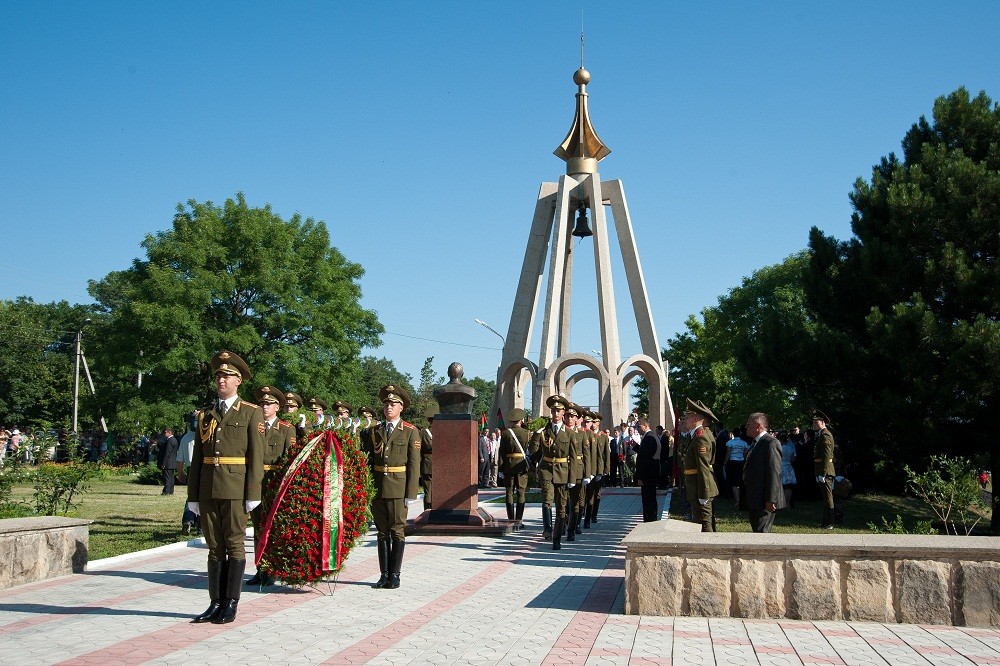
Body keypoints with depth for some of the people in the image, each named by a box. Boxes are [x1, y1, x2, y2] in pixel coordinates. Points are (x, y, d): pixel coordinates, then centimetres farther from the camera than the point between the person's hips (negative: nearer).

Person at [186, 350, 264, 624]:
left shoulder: (251, 413, 2)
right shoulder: (205, 415, 15)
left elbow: (256, 456, -3)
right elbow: (197, 458, 14)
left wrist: (253, 494, -9)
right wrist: (193, 495, 9)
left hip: (235, 488, -4)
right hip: (208, 489, 4)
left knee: (234, 545, 0)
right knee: (214, 547, 9)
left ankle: (231, 604, 7)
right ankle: (216, 603, 15)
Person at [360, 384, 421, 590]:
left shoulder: (411, 432, 0)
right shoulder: (373, 431, 11)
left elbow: (414, 464, -4)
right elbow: (368, 460, 11)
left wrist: (411, 493, -8)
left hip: (398, 487, -4)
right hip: (377, 487, 4)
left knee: (397, 531, 1)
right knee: (382, 532, 9)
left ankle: (395, 575, 9)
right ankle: (384, 574, 16)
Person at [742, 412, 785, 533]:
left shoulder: (771, 443, -15)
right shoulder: (755, 443, 16)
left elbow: (774, 473, -19)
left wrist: (770, 500, -22)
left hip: (765, 501, -10)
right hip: (754, 500, 10)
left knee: (762, 531, -9)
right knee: (757, 530, 14)